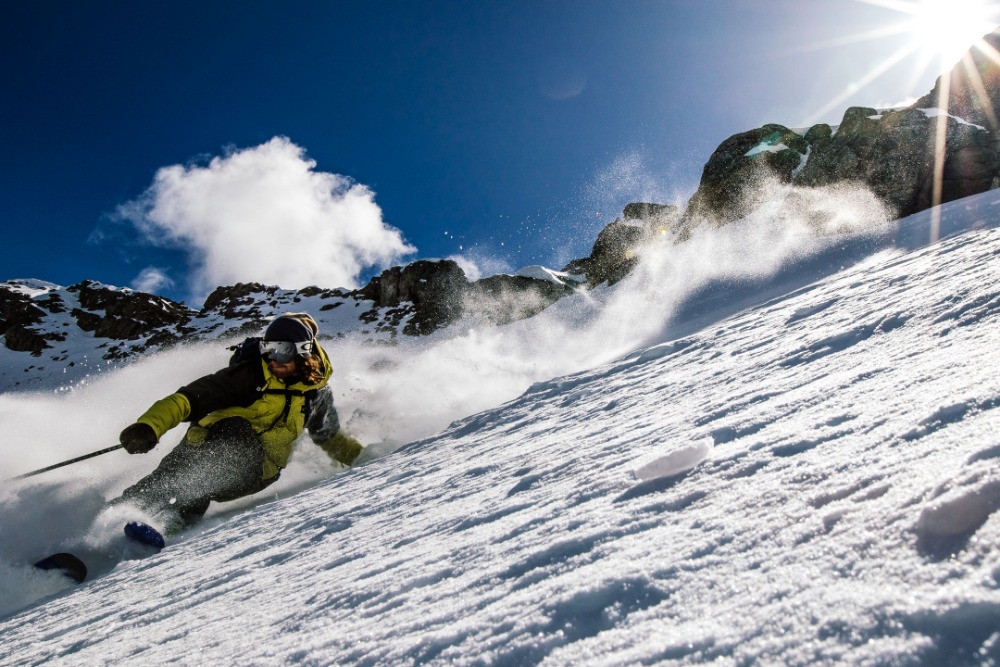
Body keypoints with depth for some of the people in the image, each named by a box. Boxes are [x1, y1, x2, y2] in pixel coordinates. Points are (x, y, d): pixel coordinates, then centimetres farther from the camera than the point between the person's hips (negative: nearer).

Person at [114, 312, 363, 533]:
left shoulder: (317, 390, 3)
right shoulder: (251, 374, -10)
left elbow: (328, 435, 21)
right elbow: (193, 397, -17)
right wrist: (150, 425, -32)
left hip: (256, 469, 3)